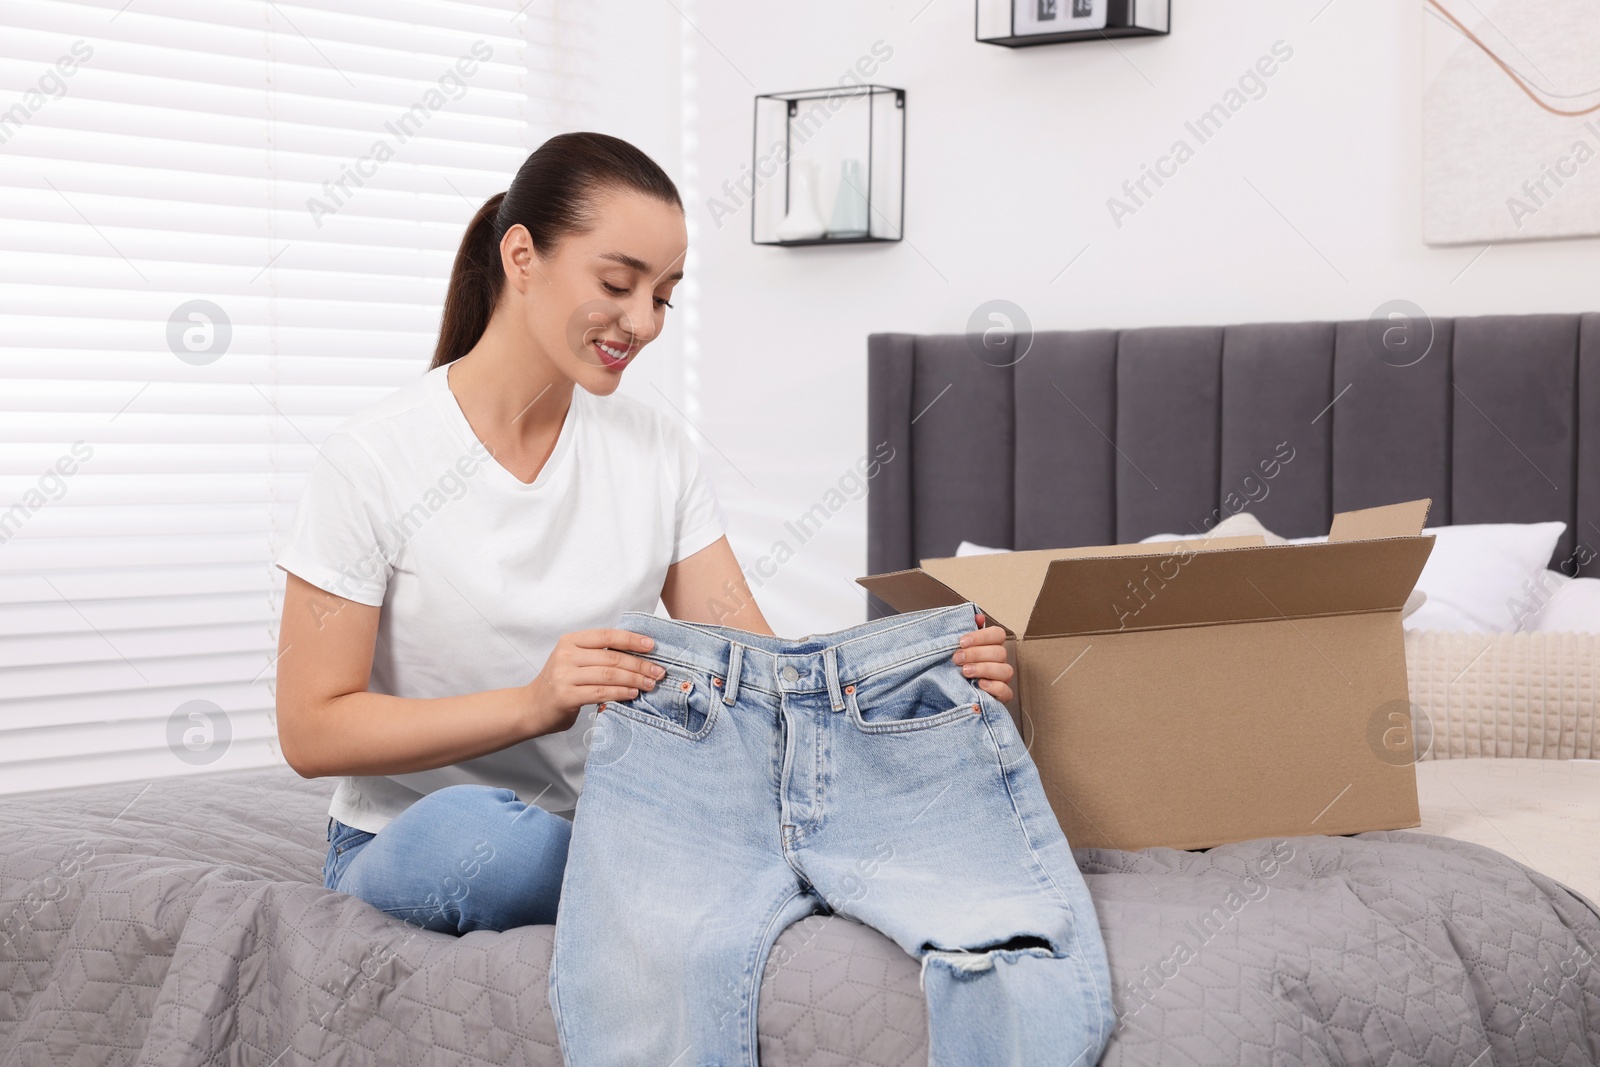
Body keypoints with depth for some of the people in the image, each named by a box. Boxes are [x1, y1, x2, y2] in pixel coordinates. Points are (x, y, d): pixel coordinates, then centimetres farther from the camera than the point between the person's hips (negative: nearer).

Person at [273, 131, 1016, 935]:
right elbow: (311, 730, -13)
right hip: (405, 851, -2)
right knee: (467, 834, -40)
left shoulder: (658, 452, 4)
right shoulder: (373, 460, -11)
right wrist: (534, 703, -26)